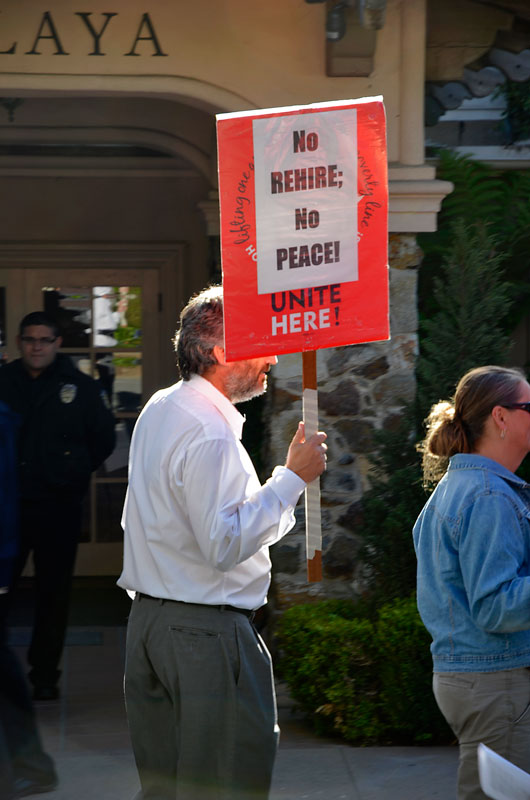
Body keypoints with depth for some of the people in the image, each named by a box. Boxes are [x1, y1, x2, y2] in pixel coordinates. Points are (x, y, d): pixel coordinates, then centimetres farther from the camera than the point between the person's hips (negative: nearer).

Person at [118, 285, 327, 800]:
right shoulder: (210, 434, -19)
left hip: (148, 618, 10)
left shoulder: (158, 409, 12)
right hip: (206, 630, -10)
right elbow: (225, 545, -23)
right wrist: (292, 478, -18)